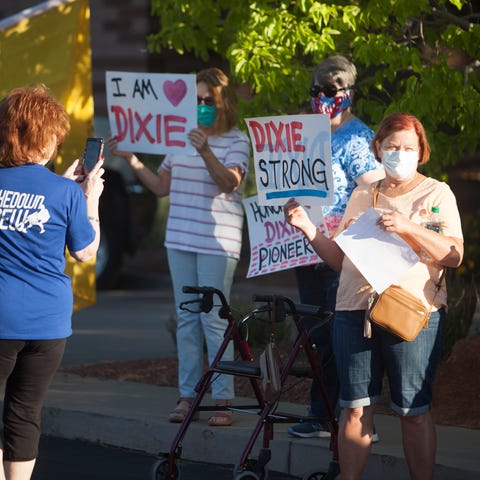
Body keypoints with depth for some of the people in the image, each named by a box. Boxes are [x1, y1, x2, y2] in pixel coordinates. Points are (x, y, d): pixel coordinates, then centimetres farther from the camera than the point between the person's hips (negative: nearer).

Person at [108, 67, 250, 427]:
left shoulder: (237, 140, -4)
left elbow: (229, 183, -19)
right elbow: (161, 186, 16)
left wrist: (205, 152, -33)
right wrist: (132, 160, 5)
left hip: (217, 241, -6)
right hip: (180, 239, 6)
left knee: (213, 319, -8)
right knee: (186, 319, 9)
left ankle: (223, 400, -4)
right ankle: (187, 395, 14)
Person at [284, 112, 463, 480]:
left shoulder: (436, 193, 4)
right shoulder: (362, 195, 17)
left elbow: (454, 255, -8)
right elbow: (340, 258, 18)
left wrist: (408, 227, -20)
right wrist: (307, 228, 3)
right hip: (355, 311, 4)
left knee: (414, 411, -3)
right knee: (355, 408, 3)